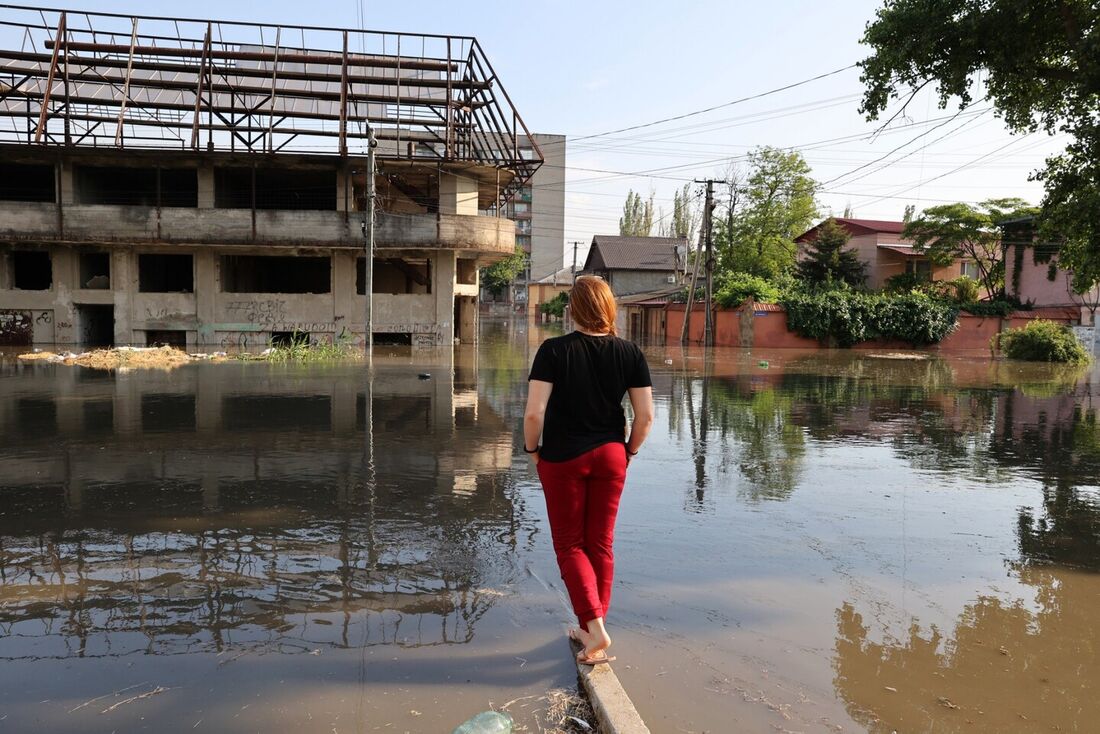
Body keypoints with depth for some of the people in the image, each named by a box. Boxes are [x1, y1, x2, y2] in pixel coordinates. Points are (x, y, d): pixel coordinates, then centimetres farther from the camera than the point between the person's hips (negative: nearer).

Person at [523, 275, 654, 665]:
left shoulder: (554, 350, -14)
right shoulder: (629, 353, -5)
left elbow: (534, 413, -19)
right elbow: (645, 416, -5)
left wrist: (532, 448, -1)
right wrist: (629, 450, 10)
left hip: (562, 458, -3)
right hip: (610, 457, 3)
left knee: (570, 545, 11)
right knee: (601, 544, 15)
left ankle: (596, 628, -1)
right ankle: (590, 631, 27)